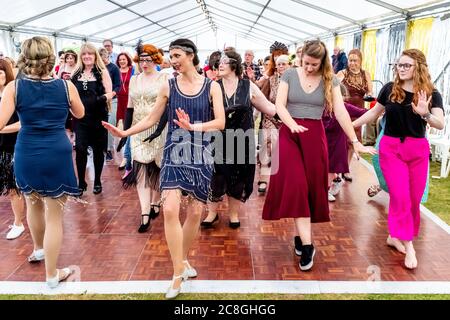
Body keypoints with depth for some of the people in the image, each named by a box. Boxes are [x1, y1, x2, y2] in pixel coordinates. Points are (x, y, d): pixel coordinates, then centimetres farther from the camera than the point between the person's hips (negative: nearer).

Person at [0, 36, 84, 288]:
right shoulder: (66, 86, -6)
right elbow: (80, 114, 12)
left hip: (26, 155, 2)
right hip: (57, 155, -2)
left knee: (34, 203, 28)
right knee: (54, 215, 7)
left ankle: (38, 249, 52)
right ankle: (52, 275, 19)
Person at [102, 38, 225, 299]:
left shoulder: (211, 86, 0)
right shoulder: (168, 87, 4)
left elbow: (221, 122, -8)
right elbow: (152, 119, 7)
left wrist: (193, 126, -22)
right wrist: (124, 133, -3)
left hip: (201, 154, 0)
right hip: (174, 153, 0)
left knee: (196, 211, 5)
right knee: (170, 209, -15)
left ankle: (184, 259, 30)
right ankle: (179, 272, -2)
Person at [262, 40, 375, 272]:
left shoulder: (330, 80, 3)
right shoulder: (289, 75, 1)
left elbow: (341, 112, -3)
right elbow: (279, 106, -6)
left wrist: (355, 142, -10)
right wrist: (293, 125, -25)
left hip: (315, 136, 2)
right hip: (290, 133, -1)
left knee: (312, 187, 3)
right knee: (296, 185, -12)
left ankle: (300, 235, 20)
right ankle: (307, 245, -11)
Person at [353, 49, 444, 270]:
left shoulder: (431, 94, -4)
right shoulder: (389, 89, -1)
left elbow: (441, 124, -15)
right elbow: (374, 112, 12)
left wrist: (425, 113, -33)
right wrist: (351, 124, 14)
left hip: (418, 150, 1)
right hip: (391, 148, -1)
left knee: (414, 199, 7)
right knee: (400, 197, -7)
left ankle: (395, 236, 25)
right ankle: (408, 245, 3)